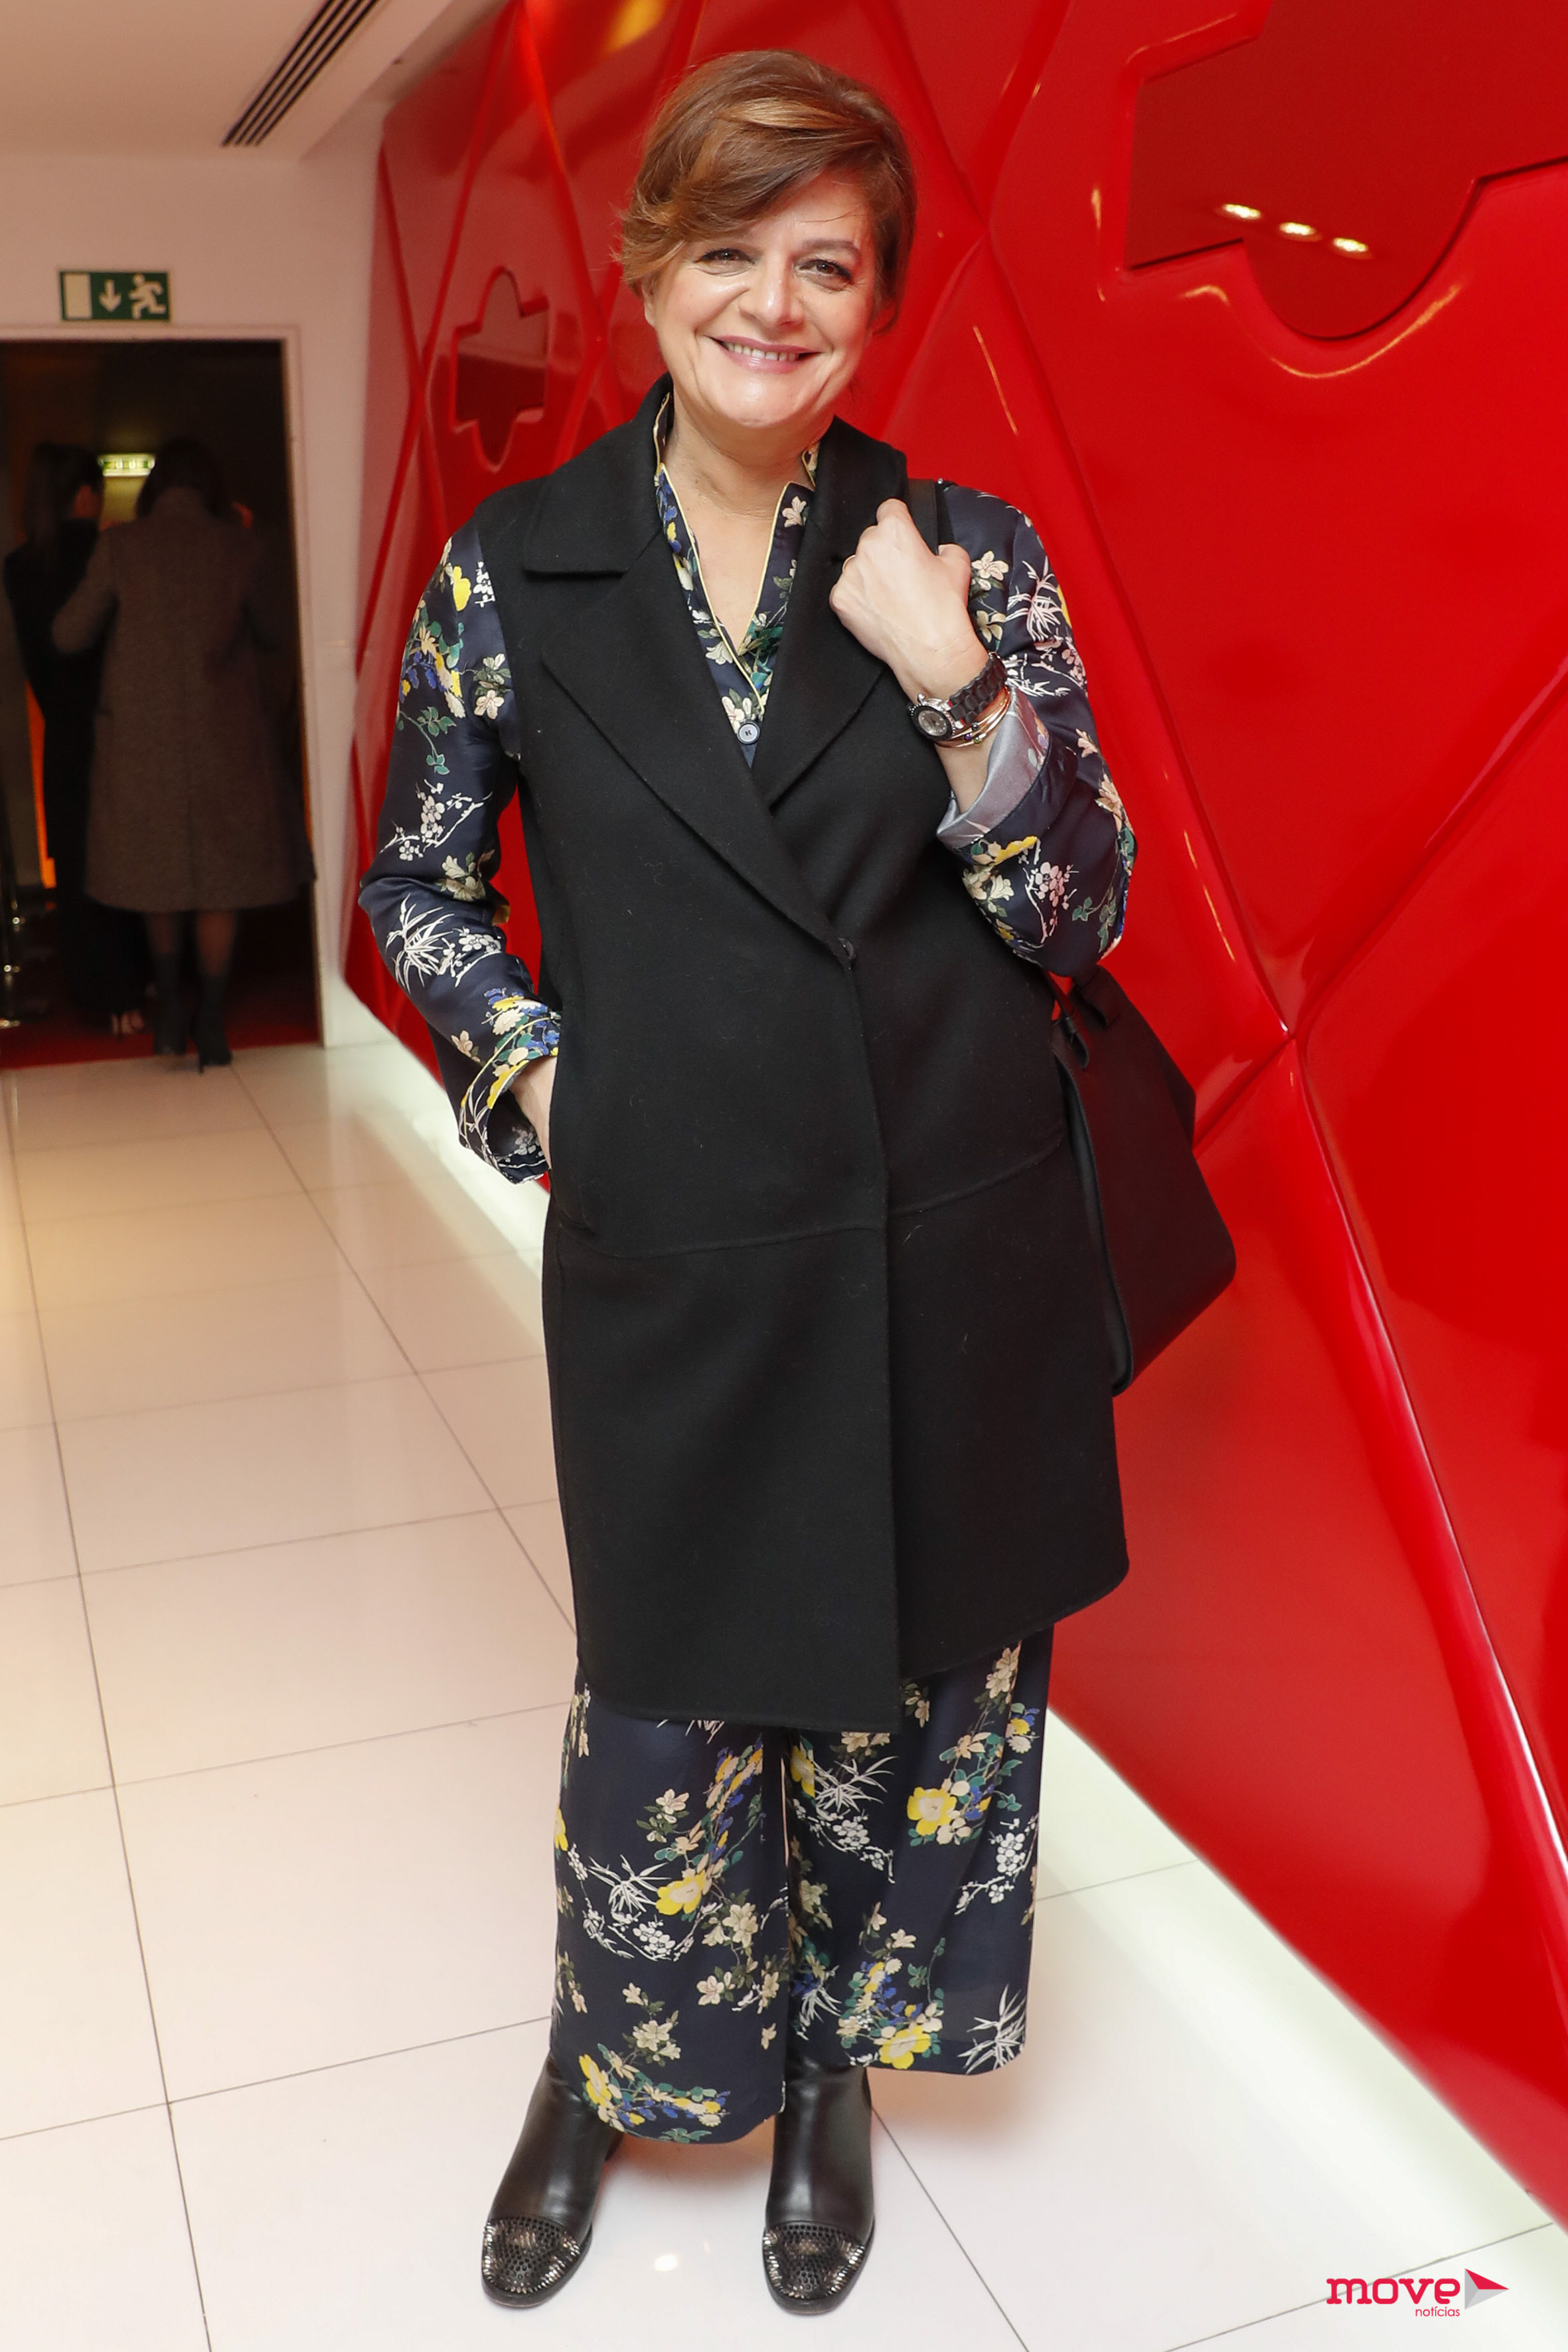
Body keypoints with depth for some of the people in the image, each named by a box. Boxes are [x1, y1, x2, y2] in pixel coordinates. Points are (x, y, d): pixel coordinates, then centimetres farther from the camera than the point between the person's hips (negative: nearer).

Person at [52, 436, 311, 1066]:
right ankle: (210, 1023, 8)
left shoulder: (121, 546, -7)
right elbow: (269, 632, 10)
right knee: (221, 872, 9)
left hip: (142, 733, 1)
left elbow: (69, 635, -1)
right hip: (222, 733, 0)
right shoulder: (238, 547, -5)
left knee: (160, 866, 17)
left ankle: (169, 1011, 18)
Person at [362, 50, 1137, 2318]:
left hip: (953, 1256, 1)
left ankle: (836, 2069, 44)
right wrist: (531, 1072, -4)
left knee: (917, 1699, 16)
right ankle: (608, 2074, 43)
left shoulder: (969, 559, -1)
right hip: (676, 1261, -1)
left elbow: (1087, 914, -2)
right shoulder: (514, 570, 0)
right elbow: (418, 885, 11)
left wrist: (952, 684, -15)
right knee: (667, 1714, 11)